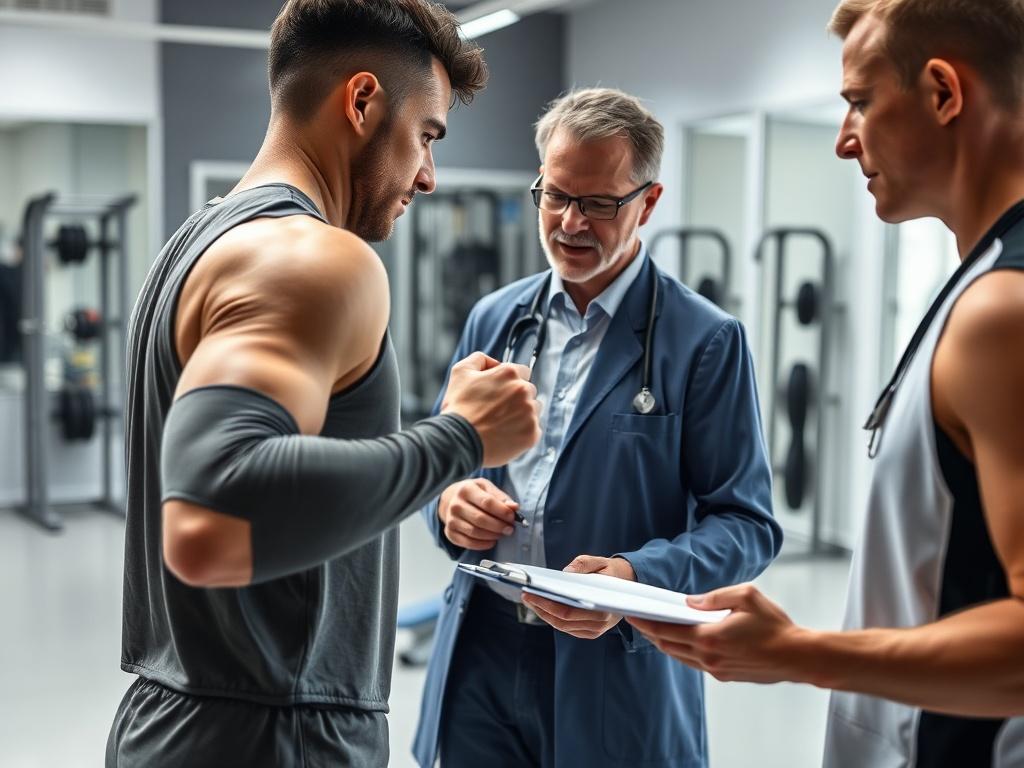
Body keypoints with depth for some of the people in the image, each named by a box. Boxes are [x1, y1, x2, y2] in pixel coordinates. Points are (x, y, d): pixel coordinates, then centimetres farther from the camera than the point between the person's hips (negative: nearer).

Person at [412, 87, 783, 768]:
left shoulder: (707, 341, -7)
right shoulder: (494, 318, 7)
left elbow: (747, 523, -8)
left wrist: (635, 575, -24)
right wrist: (450, 502, -7)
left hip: (619, 672, -3)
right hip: (480, 658, 4)